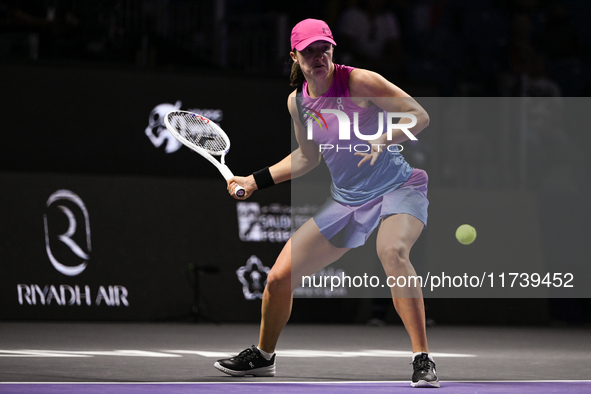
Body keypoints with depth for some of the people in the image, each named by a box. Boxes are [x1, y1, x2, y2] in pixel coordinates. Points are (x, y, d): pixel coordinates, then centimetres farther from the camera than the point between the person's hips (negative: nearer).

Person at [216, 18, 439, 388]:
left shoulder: (359, 81, -14)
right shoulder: (298, 101, 3)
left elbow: (420, 115, -13)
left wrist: (385, 140, -30)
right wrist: (255, 181, 16)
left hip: (398, 188, -6)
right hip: (346, 201, 6)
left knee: (392, 251, -39)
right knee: (279, 277, 2)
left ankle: (423, 361, -34)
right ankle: (263, 356, 31)